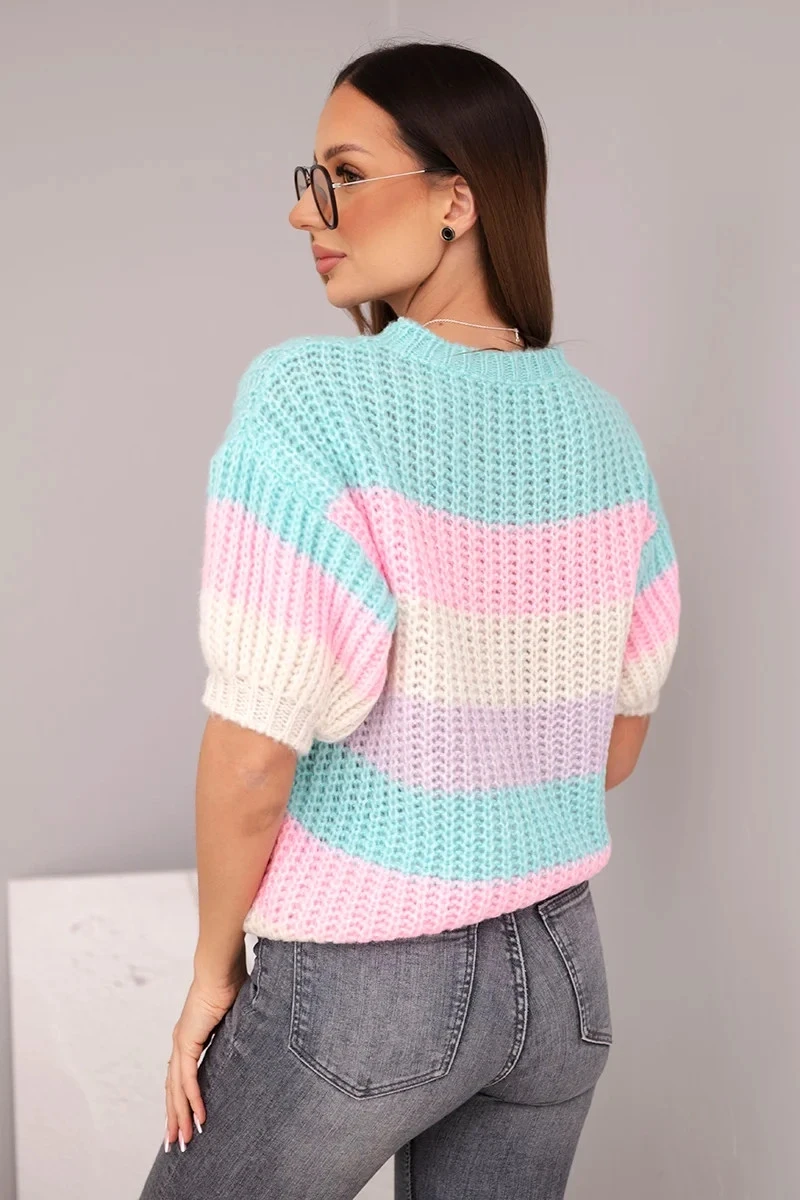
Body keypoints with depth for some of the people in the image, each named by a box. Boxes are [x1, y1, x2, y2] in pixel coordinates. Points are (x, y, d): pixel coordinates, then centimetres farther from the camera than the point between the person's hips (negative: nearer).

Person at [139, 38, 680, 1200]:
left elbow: (254, 751, -20)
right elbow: (618, 736, 8)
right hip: (564, 969, 5)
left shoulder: (309, 403, -19)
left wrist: (214, 966, -4)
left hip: (365, 980, -5)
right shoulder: (599, 427, -1)